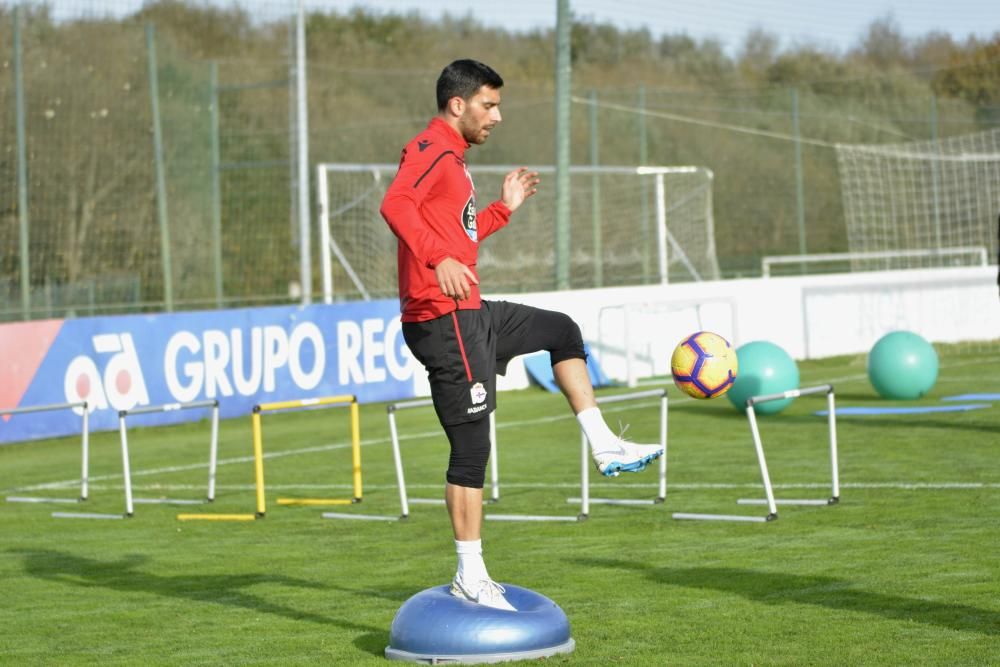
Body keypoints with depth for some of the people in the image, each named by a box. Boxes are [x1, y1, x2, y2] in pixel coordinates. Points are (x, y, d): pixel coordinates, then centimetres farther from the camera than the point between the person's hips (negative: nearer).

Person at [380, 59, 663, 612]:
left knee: (562, 331, 22)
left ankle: (604, 447, 20)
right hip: (442, 318, -10)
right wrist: (440, 258, -41)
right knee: (471, 447, -8)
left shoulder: (451, 159, 20)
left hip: (469, 314, 10)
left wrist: (504, 209, 24)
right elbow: (396, 204, -30)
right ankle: (470, 577, -4)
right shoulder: (430, 148, -11)